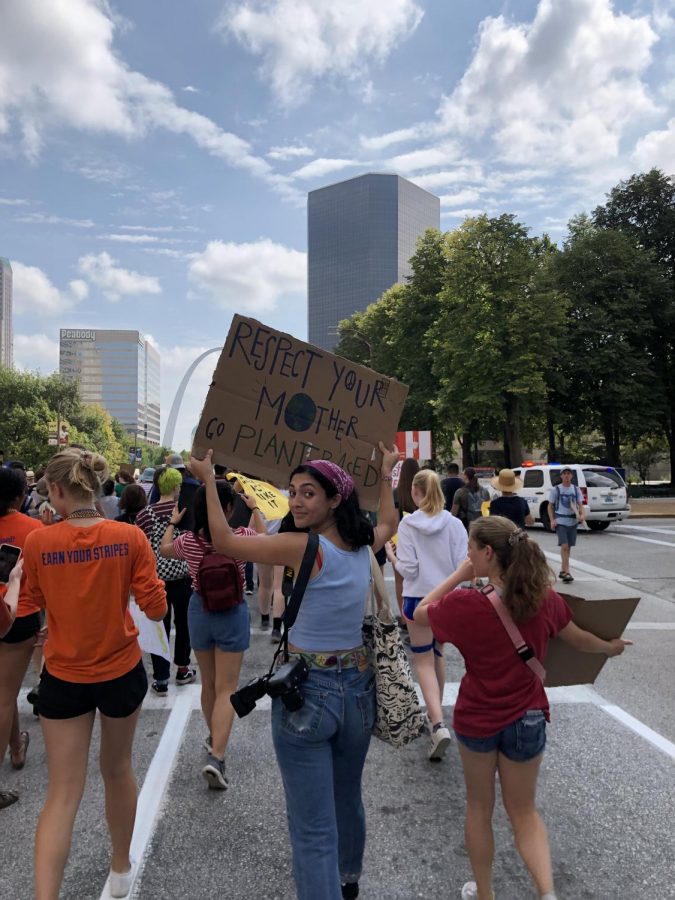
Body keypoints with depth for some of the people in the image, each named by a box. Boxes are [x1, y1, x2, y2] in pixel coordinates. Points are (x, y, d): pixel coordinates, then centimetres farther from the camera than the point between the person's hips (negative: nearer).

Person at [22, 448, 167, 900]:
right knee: (118, 769, 22)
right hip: (122, 672, 1)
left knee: (63, 791, 9)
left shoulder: (38, 543, -12)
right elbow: (156, 610, -11)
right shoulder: (130, 537, -14)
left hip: (63, 678, -1)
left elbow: (37, 600, 6)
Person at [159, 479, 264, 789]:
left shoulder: (188, 540, -8)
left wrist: (172, 523, 29)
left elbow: (164, 550, 16)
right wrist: (255, 509, 21)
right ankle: (216, 757, -9)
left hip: (199, 610, 4)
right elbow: (263, 537, 9)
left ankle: (214, 738, 40)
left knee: (208, 684, 21)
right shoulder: (240, 537, -15)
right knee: (226, 689, 2)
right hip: (232, 613, -3)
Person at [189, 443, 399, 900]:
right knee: (348, 800, 29)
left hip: (307, 691, -7)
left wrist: (208, 479, -1)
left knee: (313, 828, 3)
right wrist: (386, 474, 33)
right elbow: (390, 522, 24)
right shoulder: (364, 544, -1)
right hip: (358, 686, 7)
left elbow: (225, 541, -9)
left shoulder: (303, 548, -19)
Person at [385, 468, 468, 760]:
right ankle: (436, 711, 37)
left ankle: (438, 725, -12)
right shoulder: (455, 524, -5)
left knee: (424, 661, 3)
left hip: (419, 598, -3)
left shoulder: (408, 524, -12)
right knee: (438, 654, 22)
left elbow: (408, 569, -12)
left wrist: (392, 556, 5)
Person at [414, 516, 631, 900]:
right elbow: (579, 638, 7)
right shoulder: (545, 599, -12)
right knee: (524, 812, 21)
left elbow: (420, 613, -4)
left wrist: (460, 574, -8)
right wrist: (611, 647, 28)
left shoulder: (466, 604, -24)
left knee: (479, 808, 20)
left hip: (477, 720, -2)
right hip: (527, 719, 3)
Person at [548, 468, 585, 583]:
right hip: (560, 521, -4)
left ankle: (562, 571, 21)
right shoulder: (555, 490, 1)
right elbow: (550, 506, 3)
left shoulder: (576, 489, 9)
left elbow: (580, 505, 5)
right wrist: (552, 520, -10)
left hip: (573, 521, 4)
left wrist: (582, 515, -15)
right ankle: (567, 572, -13)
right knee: (564, 546, -14)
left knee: (568, 547, 9)